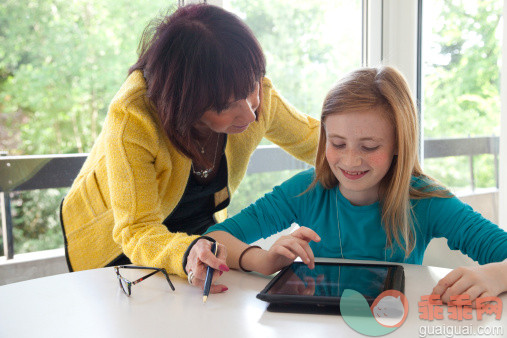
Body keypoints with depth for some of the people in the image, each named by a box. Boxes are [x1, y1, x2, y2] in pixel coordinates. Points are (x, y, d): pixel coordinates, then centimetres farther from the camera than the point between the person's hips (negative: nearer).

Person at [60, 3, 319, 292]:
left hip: (197, 231, 3)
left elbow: (308, 137, 1)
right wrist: (187, 254, -54)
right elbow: (137, 230, -34)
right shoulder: (131, 119, -35)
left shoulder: (258, 93, -20)